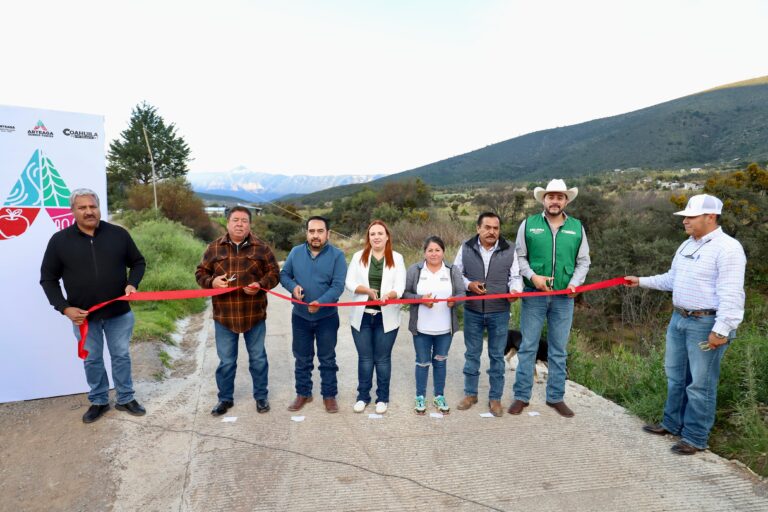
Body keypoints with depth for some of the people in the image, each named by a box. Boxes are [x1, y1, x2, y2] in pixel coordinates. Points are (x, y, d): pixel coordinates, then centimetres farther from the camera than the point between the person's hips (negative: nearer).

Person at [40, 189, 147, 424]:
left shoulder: (118, 234, -4)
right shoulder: (59, 240, -5)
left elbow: (138, 262, 8)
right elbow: (48, 279, 2)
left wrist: (132, 283, -11)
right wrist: (64, 308, -9)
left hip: (118, 312, 0)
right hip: (83, 316, 0)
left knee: (121, 356, 12)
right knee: (92, 360, 14)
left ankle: (125, 399, 28)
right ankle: (98, 402, 32)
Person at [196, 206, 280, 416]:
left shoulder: (261, 248, -1)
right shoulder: (214, 248, 1)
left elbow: (274, 273, 2)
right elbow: (200, 273, 7)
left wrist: (261, 285, -17)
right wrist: (212, 282, -14)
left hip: (255, 315, 0)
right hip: (224, 316, 1)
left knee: (258, 359, 13)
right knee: (226, 361, 12)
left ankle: (261, 396, 30)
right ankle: (225, 398, 30)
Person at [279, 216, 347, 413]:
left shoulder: (337, 255, -11)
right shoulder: (296, 252, -2)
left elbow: (338, 286, -17)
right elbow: (284, 275, 7)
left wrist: (320, 302, -33)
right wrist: (293, 286, -16)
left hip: (327, 317, -3)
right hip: (300, 316, 3)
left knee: (327, 359, 10)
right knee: (302, 358, 15)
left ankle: (329, 395, 25)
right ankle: (303, 393, 31)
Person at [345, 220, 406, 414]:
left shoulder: (397, 258, 1)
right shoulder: (358, 256, 3)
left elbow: (400, 287, -6)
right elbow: (350, 282, -4)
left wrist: (388, 295, -28)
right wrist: (368, 290, -21)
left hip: (386, 317, -1)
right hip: (362, 315, 1)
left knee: (382, 358, 9)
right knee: (364, 358, 10)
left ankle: (382, 397, 23)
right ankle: (363, 396, 25)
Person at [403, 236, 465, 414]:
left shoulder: (452, 271, 0)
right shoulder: (414, 270, -4)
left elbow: (462, 293, -1)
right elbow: (405, 293, -4)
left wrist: (454, 300, -23)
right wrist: (420, 299, -21)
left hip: (445, 328, 1)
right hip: (421, 328, -1)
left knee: (440, 362, 15)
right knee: (422, 362, 10)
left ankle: (439, 396, 31)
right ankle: (420, 397, 27)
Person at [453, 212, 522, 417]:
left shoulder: (509, 250, -3)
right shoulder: (466, 248, -2)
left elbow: (515, 276, 3)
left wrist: (515, 289, -18)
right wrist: (468, 285, -13)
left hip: (499, 313, 0)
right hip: (472, 311, 1)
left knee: (497, 356, 10)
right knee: (472, 354, 13)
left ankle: (495, 398, 24)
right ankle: (470, 394, 29)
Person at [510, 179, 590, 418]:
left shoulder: (577, 227, 6)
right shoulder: (528, 224, 1)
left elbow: (583, 261, 8)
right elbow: (519, 256, 1)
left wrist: (575, 283, -7)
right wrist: (532, 276, -14)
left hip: (563, 298, 2)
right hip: (534, 295, -2)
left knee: (559, 349, 10)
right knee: (528, 346, 4)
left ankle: (556, 397, 23)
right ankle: (521, 396, 15)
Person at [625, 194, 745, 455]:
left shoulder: (727, 248, -16)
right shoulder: (687, 245, 12)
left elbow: (731, 295, -21)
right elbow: (672, 279, 23)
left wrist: (721, 330, -24)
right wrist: (641, 281, 21)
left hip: (707, 324, -9)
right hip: (679, 319, 9)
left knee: (700, 383, 2)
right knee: (675, 376, 18)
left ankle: (695, 438, 15)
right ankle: (673, 423, 34)